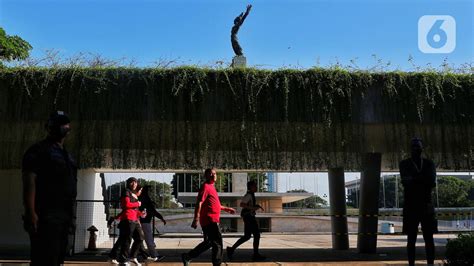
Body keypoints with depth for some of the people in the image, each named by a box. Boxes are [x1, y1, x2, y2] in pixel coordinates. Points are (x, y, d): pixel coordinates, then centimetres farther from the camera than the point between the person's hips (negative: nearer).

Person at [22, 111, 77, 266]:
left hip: (63, 217, 8)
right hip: (45, 217, -8)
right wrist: (31, 213, -22)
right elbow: (29, 182, -12)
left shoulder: (66, 155, 22)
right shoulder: (38, 150, -2)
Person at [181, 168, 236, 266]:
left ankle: (187, 256, 20)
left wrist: (226, 209, 30)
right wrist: (196, 219, -26)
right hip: (210, 220, -10)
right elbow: (199, 203, -20)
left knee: (208, 242, 17)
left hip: (212, 220, 10)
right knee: (217, 242, -3)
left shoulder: (211, 187, 19)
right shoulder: (205, 186, -11)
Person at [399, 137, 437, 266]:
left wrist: (414, 179, -9)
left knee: (429, 238, 1)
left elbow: (432, 181, -4)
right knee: (411, 239, 0)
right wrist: (423, 180, -11)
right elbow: (405, 181, -9)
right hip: (411, 206, -1)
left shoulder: (429, 163, 11)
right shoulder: (404, 164, 7)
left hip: (427, 205, 1)